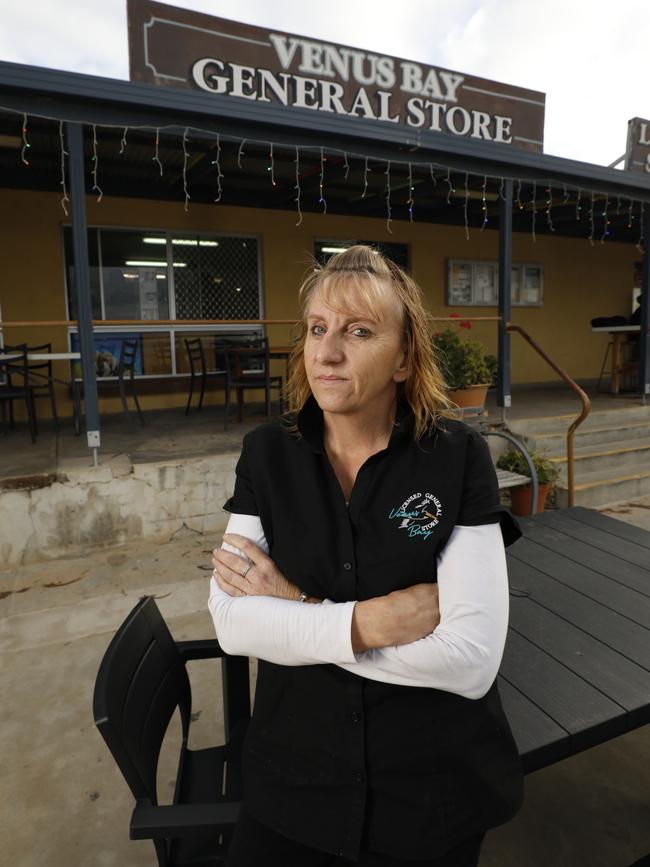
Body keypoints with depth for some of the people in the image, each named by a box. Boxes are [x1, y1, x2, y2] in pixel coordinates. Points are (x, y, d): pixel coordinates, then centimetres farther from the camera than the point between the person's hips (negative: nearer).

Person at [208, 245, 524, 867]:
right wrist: (370, 620, -24)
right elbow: (232, 621, -15)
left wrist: (295, 602, -20)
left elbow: (472, 658, -23)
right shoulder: (268, 453, -8)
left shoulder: (457, 457, -17)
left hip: (435, 789, -1)